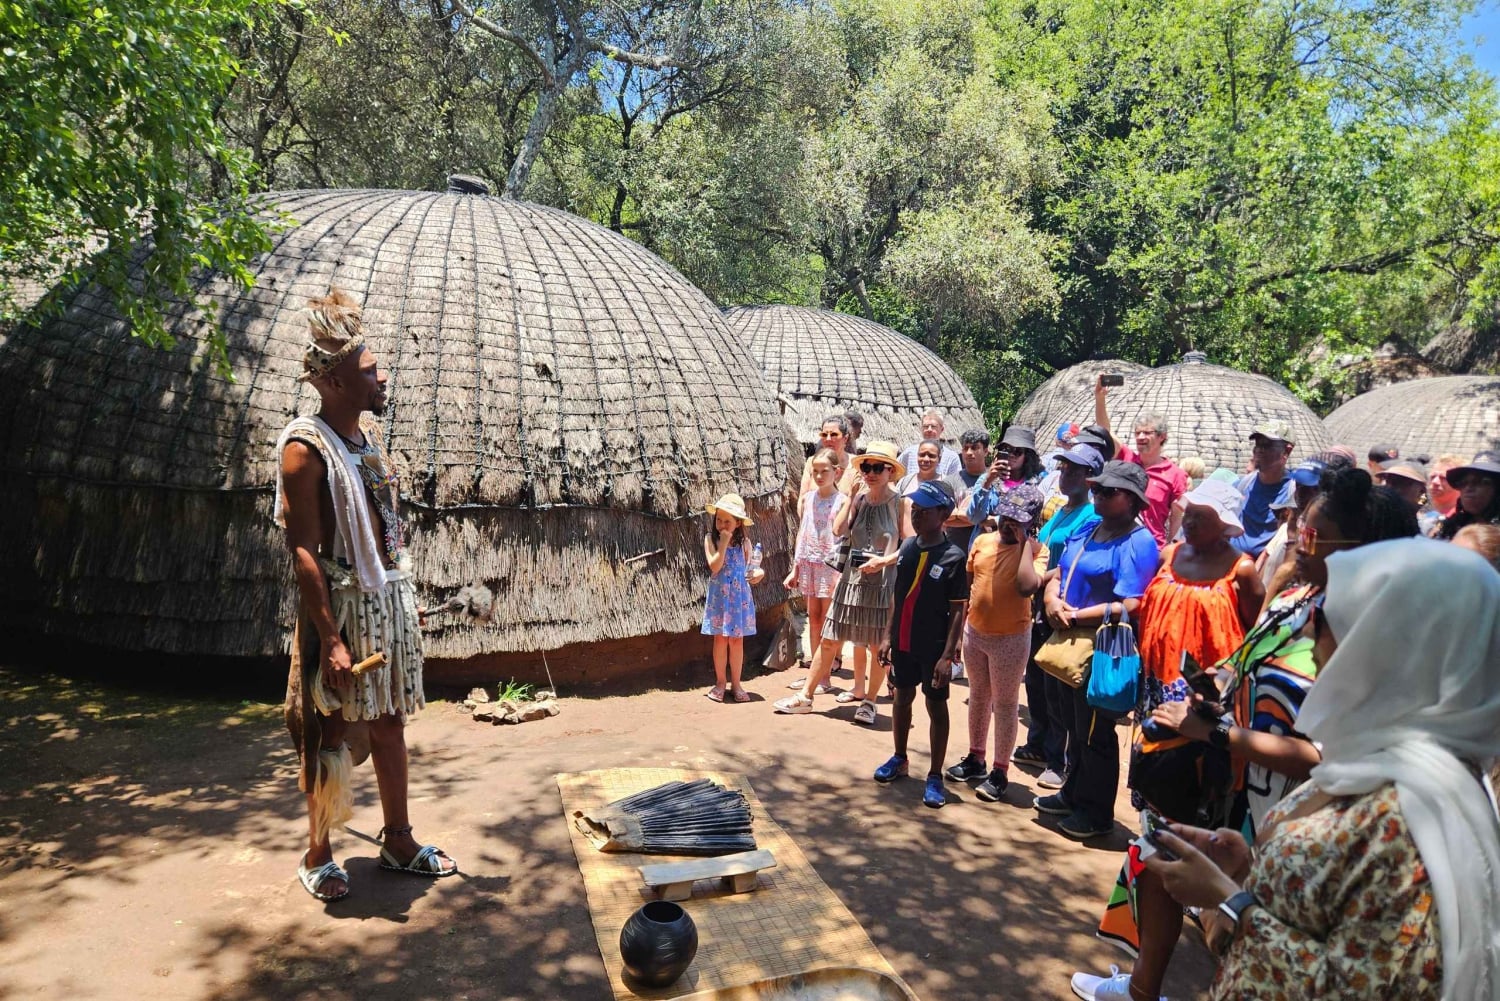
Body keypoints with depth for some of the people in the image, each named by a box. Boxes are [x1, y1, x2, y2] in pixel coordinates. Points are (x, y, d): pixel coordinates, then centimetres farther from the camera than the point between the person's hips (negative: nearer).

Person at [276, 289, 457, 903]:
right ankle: (317, 854, 24)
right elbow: (303, 551, -18)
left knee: (390, 723, 15)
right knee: (333, 736, 5)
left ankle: (398, 841, 29)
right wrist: (330, 639, -21)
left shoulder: (369, 432, 10)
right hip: (343, 604, -7)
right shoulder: (306, 448, -14)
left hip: (391, 598, 7)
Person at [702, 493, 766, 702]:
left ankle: (736, 684, 17)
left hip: (739, 596, 2)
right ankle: (720, 683, 18)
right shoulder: (710, 538, -5)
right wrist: (723, 543, -19)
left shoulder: (744, 541, 2)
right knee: (720, 639, 4)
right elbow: (714, 566, -16)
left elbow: (750, 566, 9)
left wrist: (758, 572, -12)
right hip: (719, 595, -2)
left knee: (737, 640, 6)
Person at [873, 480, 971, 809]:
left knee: (936, 707, 7)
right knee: (902, 697, 18)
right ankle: (900, 758, 36)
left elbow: (958, 611, -13)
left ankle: (935, 776, 17)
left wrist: (947, 655, -17)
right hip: (903, 642, 5)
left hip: (933, 647, -5)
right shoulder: (907, 547, 2)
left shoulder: (953, 557, -14)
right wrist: (888, 636, 9)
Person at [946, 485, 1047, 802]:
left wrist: (1025, 542, -25)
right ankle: (975, 758, 35)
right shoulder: (982, 541, 0)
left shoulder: (1035, 550, -13)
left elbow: (1027, 586, -33)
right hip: (974, 632, 5)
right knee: (978, 696, 19)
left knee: (1004, 704, 7)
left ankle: (1000, 771, 18)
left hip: (1011, 638, -5)